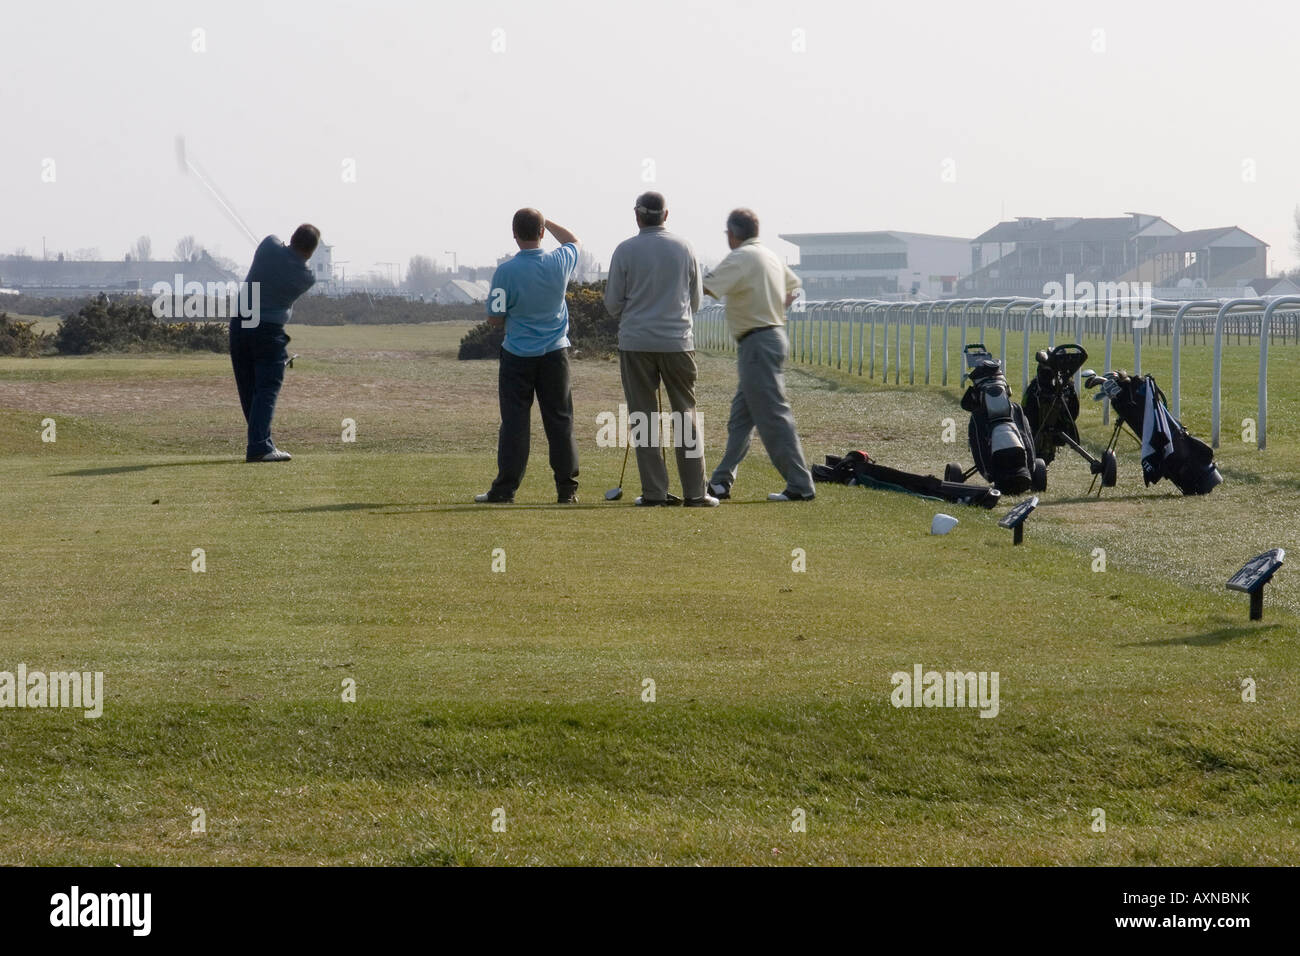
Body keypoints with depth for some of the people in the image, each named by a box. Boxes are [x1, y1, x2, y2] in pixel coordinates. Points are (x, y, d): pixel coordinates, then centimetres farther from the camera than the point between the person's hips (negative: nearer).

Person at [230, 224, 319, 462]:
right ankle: (258, 446, -18)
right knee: (267, 390, -5)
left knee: (248, 389, 11)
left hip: (240, 326, 4)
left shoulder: (269, 246, -7)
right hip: (269, 331, -4)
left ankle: (260, 442, 18)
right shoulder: (307, 278, -9)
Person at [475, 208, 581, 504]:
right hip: (555, 354, 2)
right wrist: (546, 221, 24)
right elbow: (574, 241, 20)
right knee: (560, 421, 7)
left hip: (518, 357, -2)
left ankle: (505, 489, 0)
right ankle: (567, 489, 8)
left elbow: (495, 319, -7)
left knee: (514, 422, 1)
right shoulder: (559, 263, -5)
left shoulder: (506, 271, -15)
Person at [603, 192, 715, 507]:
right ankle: (695, 491, 2)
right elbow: (695, 300, 11)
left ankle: (654, 491, 1)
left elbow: (612, 302, 1)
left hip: (636, 342, -1)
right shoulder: (684, 248, 2)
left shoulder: (625, 251, -4)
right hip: (678, 340, 1)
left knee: (644, 417, 4)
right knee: (686, 415, 6)